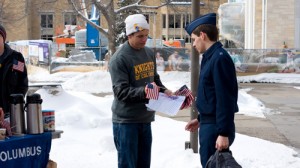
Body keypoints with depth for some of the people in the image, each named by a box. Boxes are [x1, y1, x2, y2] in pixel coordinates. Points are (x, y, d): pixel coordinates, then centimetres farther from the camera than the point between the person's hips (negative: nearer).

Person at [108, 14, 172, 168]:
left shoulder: (150, 53, 9)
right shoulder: (119, 58, -15)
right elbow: (121, 91, -19)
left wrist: (163, 90, 1)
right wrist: (142, 92, -33)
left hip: (145, 119, 7)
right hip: (126, 121, -7)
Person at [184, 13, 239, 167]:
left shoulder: (219, 58, -18)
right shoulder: (211, 57, 13)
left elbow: (225, 99, -23)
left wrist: (224, 133, -24)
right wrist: (201, 119, 24)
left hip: (217, 127, -10)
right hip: (209, 124, 10)